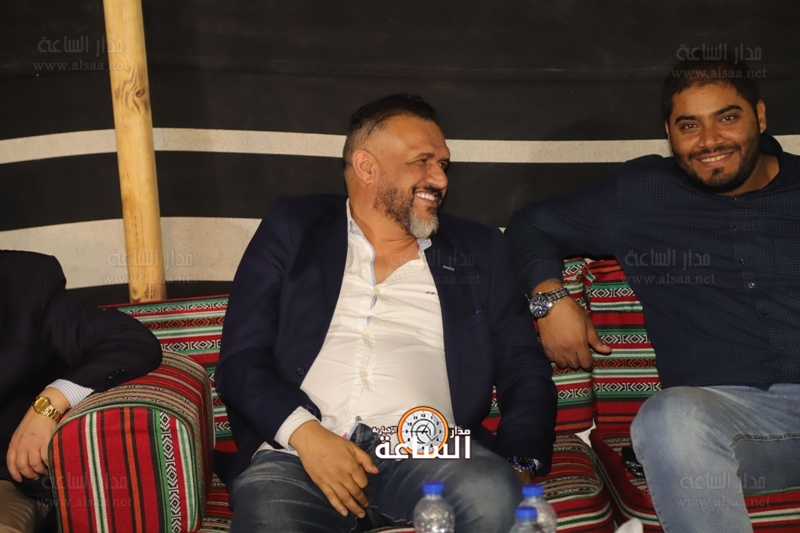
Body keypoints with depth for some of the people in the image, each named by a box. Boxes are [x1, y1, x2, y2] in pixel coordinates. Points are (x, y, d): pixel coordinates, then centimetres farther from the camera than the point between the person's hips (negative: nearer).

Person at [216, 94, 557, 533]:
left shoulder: (478, 250, 18)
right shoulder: (292, 229, 14)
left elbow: (525, 370, 13)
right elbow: (240, 357, 6)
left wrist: (522, 464, -6)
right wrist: (304, 433, -12)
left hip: (426, 449, 2)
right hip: (299, 451, -1)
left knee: (495, 497, -31)